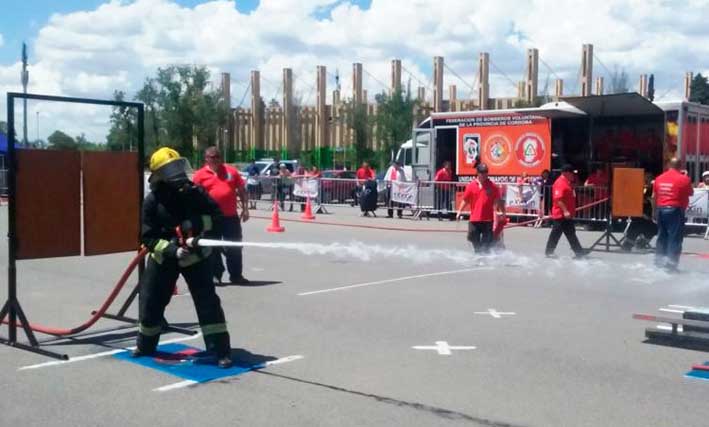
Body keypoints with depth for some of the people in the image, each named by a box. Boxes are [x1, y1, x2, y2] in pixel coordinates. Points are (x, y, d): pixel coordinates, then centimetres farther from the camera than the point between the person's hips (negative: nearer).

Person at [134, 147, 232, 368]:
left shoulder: (195, 192, -12)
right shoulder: (152, 201, -13)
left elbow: (218, 217, -10)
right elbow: (148, 238, -14)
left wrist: (198, 223, -28)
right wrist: (172, 250, -28)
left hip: (195, 257, -1)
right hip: (164, 258, 1)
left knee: (208, 302, -10)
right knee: (150, 302, 11)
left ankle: (222, 351, -5)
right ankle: (146, 346, 35)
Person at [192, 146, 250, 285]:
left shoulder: (231, 171, 7)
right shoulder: (200, 175, 1)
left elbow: (241, 191, 10)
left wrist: (245, 209, 4)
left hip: (231, 216, 2)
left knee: (234, 247, 8)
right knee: (213, 248, 6)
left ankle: (236, 275, 19)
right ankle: (215, 275, 17)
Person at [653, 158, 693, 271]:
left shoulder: (659, 178, 6)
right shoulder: (683, 179, -9)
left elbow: (654, 196, 10)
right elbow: (691, 193, 6)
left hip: (661, 209, 5)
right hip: (675, 210, -5)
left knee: (662, 236, 14)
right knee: (675, 237, -1)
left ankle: (659, 261, 18)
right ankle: (671, 263, -5)